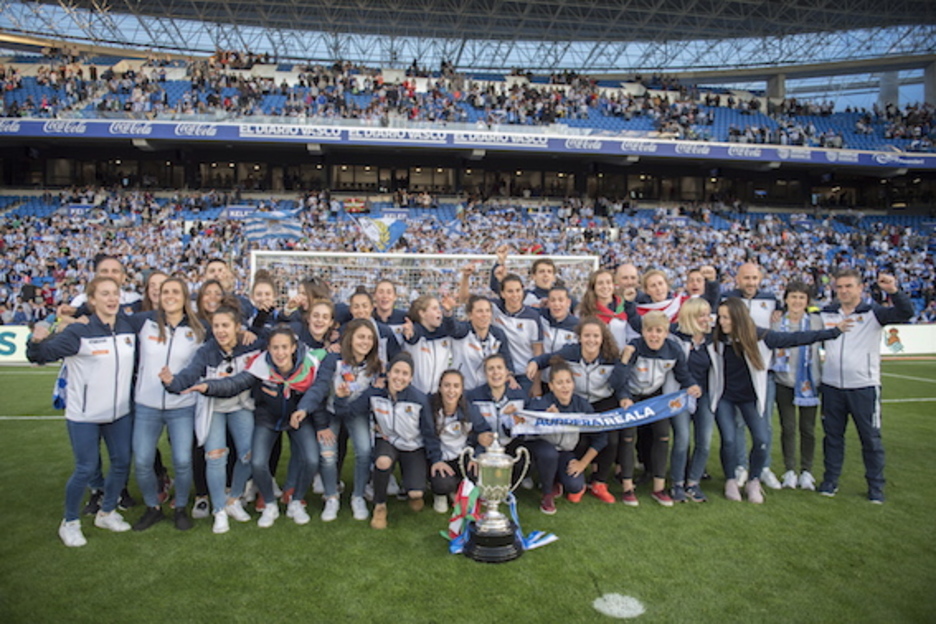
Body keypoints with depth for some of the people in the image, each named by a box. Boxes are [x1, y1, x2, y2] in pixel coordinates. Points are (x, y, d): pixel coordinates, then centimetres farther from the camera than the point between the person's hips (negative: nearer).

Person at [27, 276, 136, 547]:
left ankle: (106, 513, 34)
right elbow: (44, 354, -21)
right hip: (84, 415, -5)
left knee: (122, 463, 12)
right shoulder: (79, 331, -16)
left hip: (120, 413, 5)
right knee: (86, 469, 1)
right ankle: (70, 522, 24)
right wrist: (37, 342, -41)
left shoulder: (129, 326, -2)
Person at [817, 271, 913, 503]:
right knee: (832, 436, 11)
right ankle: (830, 480, 23)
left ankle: (875, 486, 18)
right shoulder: (826, 314, 7)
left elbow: (906, 313, -16)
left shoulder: (873, 313, -2)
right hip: (832, 386, 3)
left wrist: (893, 291, -32)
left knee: (871, 438, 5)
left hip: (864, 387, -3)